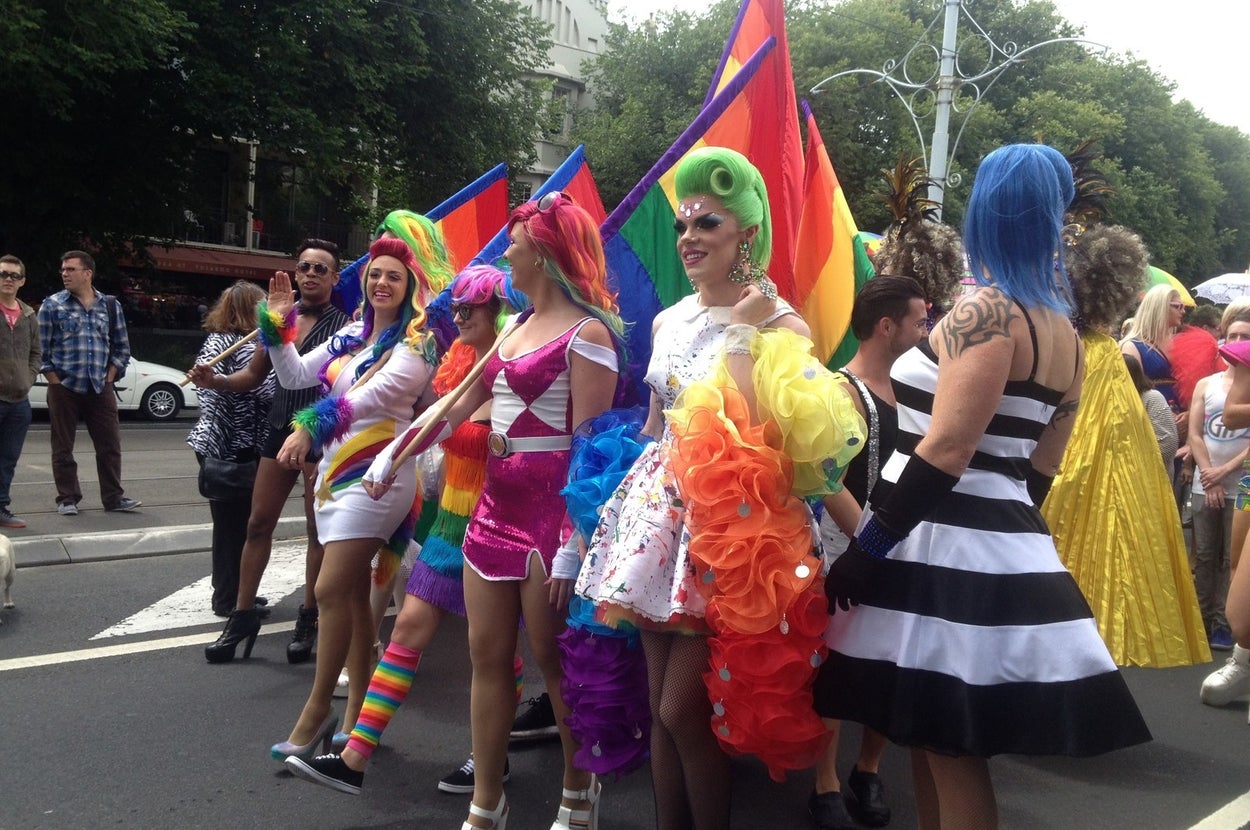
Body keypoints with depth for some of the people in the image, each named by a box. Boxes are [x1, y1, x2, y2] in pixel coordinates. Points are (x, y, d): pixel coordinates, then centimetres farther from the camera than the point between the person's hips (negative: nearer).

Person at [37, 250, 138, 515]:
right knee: (63, 447, 3)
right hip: (64, 389, -2)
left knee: (110, 445, 3)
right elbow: (41, 349, -2)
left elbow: (122, 347, 12)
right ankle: (67, 499, 12)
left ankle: (114, 498, 11)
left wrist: (109, 378, 4)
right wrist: (55, 382, -7)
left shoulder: (111, 306, 7)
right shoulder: (52, 305, 0)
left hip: (101, 389, 2)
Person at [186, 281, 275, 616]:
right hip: (239, 447, -9)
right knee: (238, 525, -1)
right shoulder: (245, 347, -16)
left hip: (213, 442, 9)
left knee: (227, 522, 16)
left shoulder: (214, 340, 13)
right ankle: (231, 599, 7)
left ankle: (227, 593, 26)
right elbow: (267, 394, -24)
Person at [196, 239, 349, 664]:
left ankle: (308, 619, 13)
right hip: (280, 430, 5)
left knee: (318, 529, 2)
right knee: (258, 523, 6)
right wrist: (214, 380, -4)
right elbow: (253, 376, 15)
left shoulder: (344, 325, -6)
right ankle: (243, 615, 15)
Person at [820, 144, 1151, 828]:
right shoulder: (1066, 336, 13)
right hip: (1003, 548, 9)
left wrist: (866, 549, -15)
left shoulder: (984, 312, -13)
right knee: (936, 748, 17)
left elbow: (946, 451, -19)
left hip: (943, 548, -9)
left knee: (947, 754, -1)